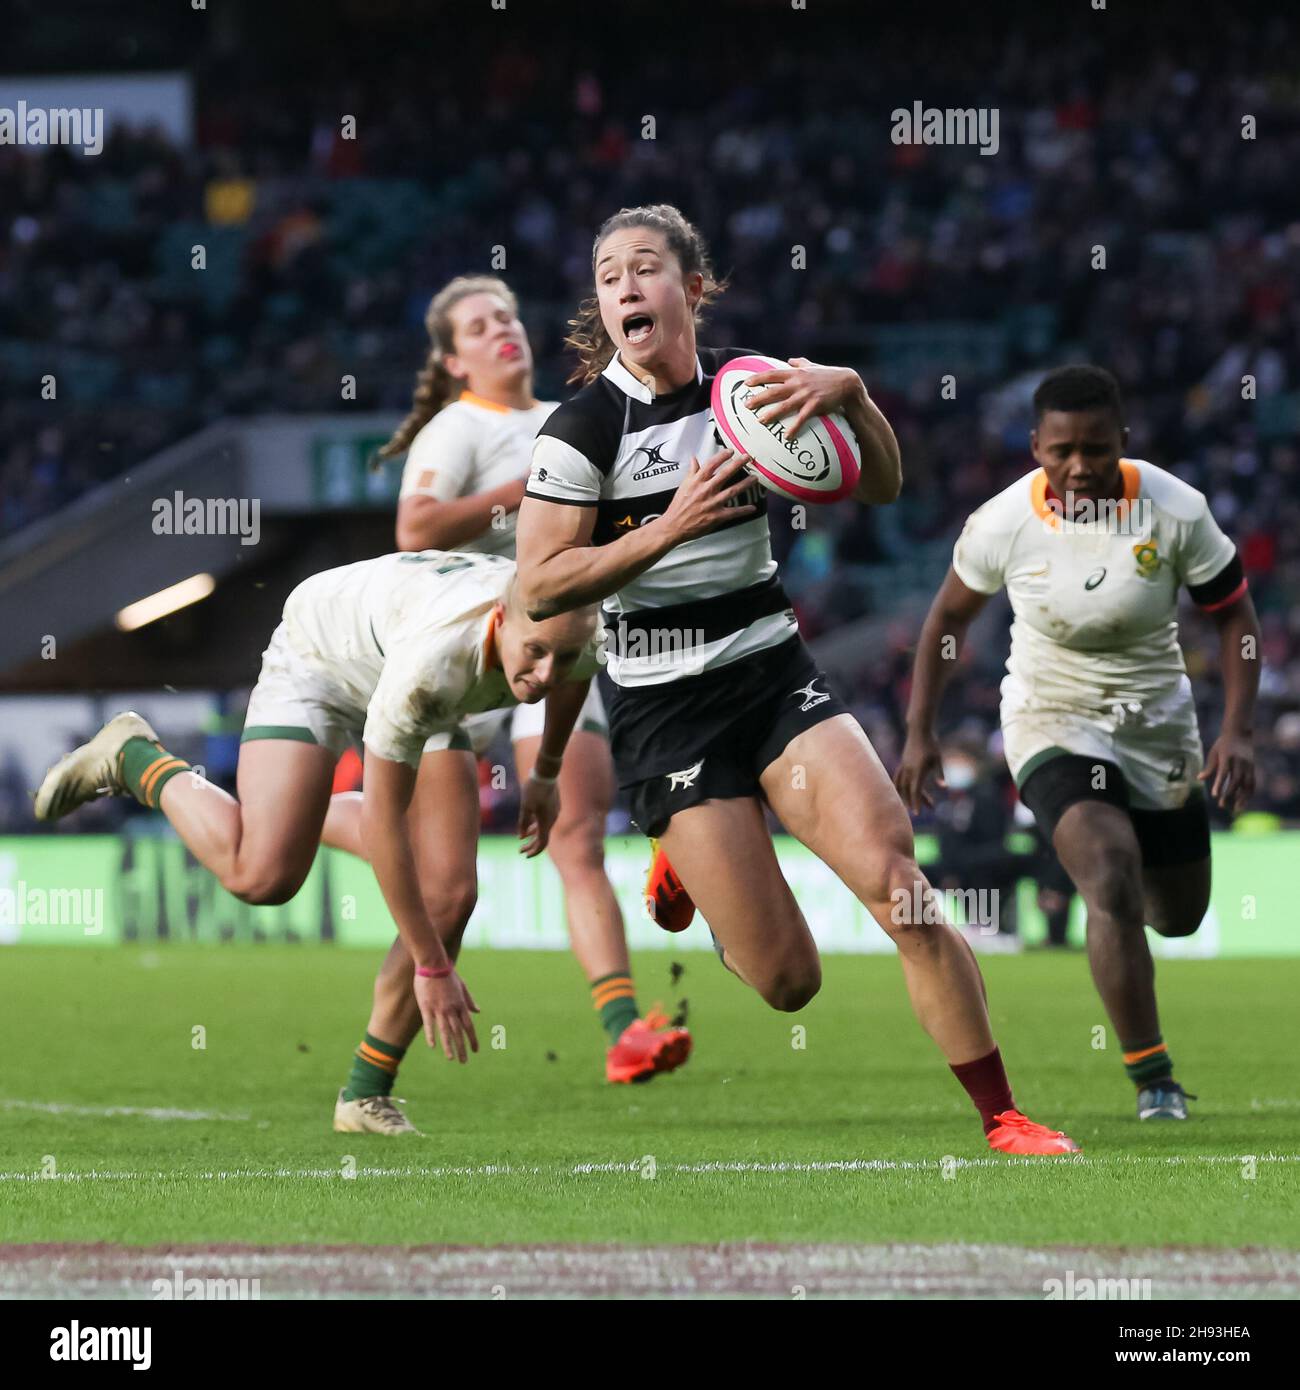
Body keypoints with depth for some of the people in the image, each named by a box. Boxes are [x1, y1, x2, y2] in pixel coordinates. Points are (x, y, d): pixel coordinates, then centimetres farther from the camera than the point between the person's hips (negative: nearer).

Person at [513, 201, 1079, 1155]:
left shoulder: (749, 385, 3)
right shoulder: (582, 430, -8)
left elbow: (880, 486, 3)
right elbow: (539, 586, -12)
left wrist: (848, 393, -17)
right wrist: (672, 525, -20)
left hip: (775, 672, 3)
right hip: (666, 708, -3)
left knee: (897, 885, -20)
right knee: (786, 980, -8)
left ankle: (1003, 1119, -9)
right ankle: (683, 868, 28)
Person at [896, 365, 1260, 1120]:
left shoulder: (1175, 511, -18)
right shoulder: (1003, 524, -17)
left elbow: (1236, 616, -7)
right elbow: (951, 616, 1)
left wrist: (1237, 731, -17)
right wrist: (920, 733, 0)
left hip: (1159, 723, 3)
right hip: (1053, 724, -3)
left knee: (1180, 915, 14)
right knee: (1113, 884, -25)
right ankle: (1153, 1079, -21)